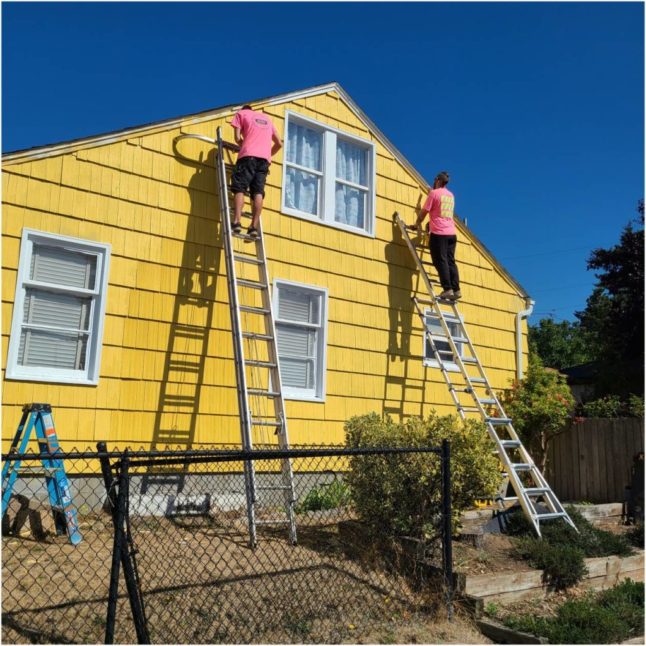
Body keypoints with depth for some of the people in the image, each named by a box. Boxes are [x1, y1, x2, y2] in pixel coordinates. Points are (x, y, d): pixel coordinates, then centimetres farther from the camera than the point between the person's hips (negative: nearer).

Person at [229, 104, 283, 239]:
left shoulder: (241, 113, 18)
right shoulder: (267, 118, 32)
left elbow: (238, 138, 7)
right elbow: (279, 144, 27)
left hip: (248, 156, -4)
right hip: (264, 158, 4)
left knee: (239, 188, -7)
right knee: (258, 192, -4)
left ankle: (236, 222, -24)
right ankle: (254, 227, -16)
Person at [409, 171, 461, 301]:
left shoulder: (434, 193, -2)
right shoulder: (451, 195, 19)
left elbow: (424, 211, -2)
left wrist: (416, 224, 14)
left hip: (438, 233, -7)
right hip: (451, 233, 7)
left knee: (440, 261, -7)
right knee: (451, 261, 5)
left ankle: (447, 289, -15)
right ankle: (456, 289, -1)